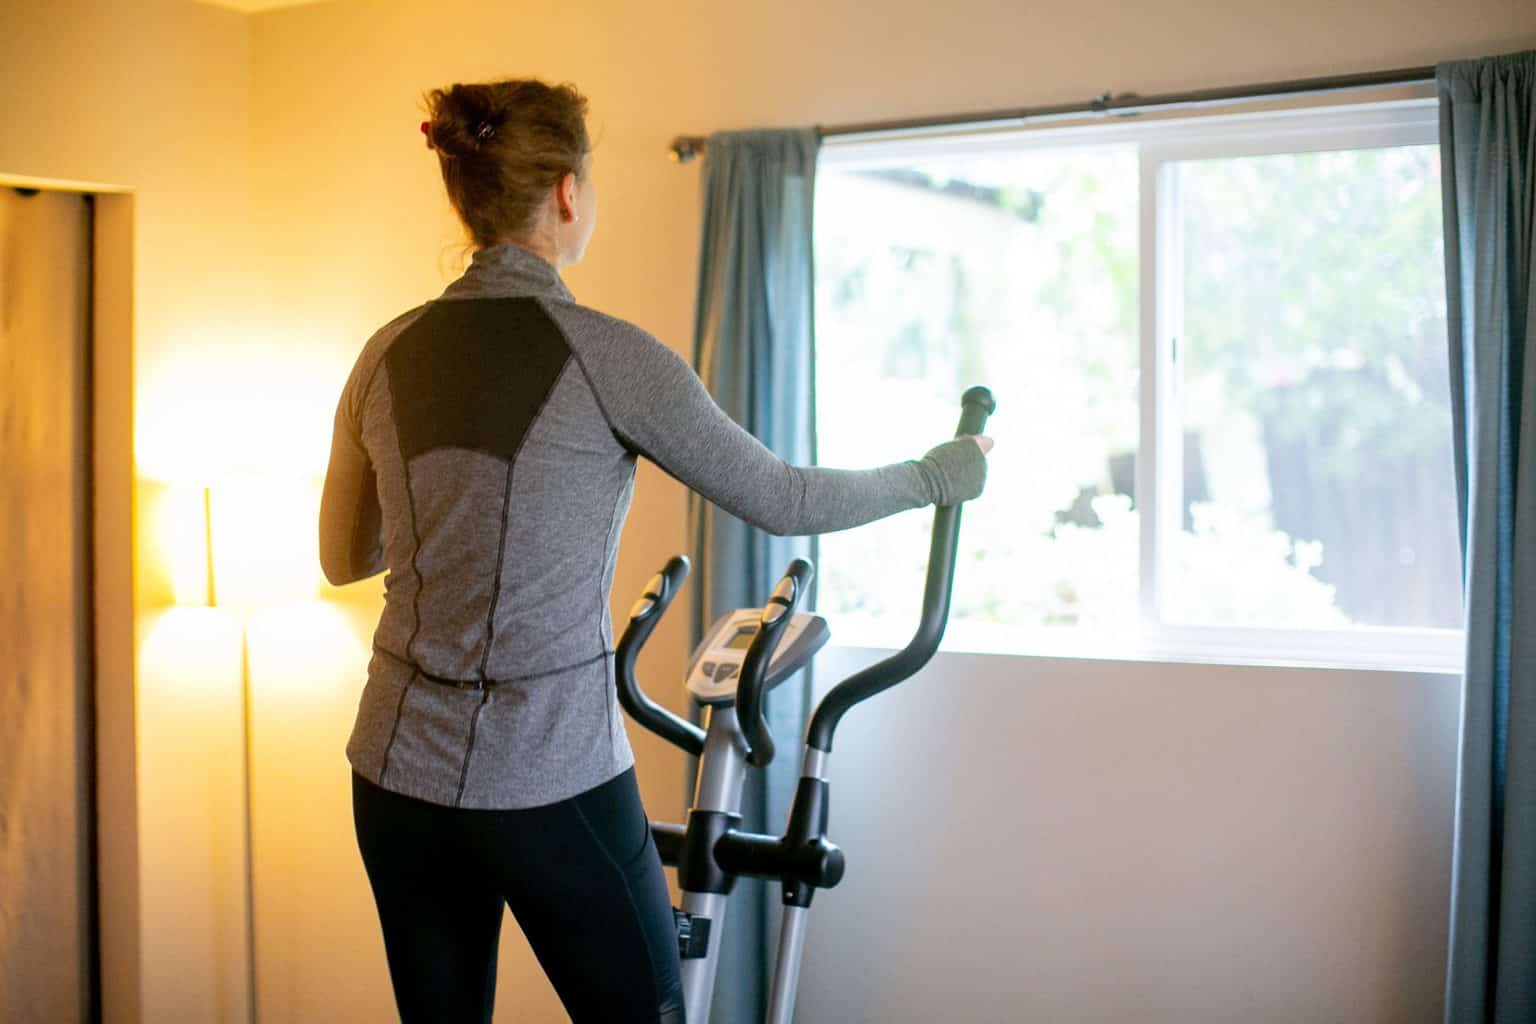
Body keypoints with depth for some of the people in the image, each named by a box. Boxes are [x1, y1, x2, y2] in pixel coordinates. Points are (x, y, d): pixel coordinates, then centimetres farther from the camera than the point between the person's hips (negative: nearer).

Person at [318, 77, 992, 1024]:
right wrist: (943, 475, 11)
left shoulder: (388, 354, 3)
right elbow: (782, 499, -5)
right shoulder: (603, 353, -12)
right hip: (552, 785, -5)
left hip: (400, 775, 6)